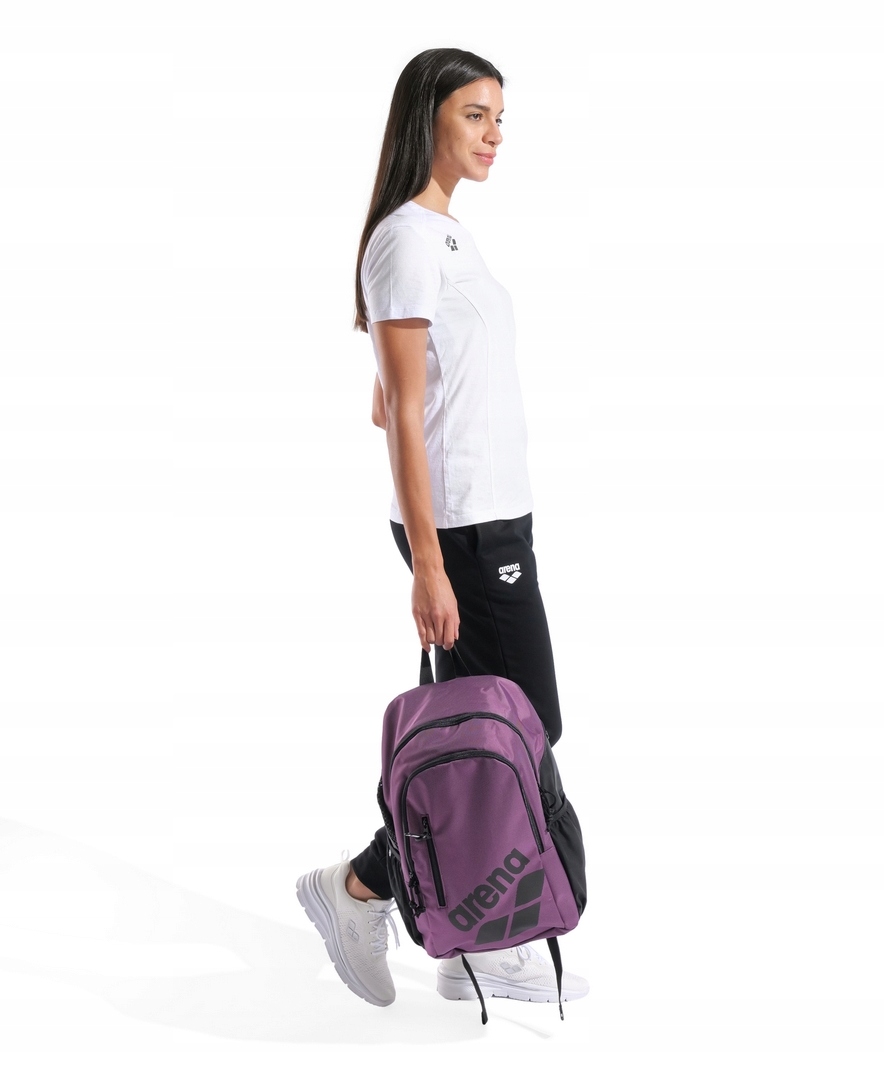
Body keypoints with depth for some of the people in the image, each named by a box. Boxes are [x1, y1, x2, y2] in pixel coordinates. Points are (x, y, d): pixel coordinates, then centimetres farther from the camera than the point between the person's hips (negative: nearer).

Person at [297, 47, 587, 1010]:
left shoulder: (444, 235, 16)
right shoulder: (408, 238, -13)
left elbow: (391, 403, 19)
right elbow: (403, 412, -17)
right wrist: (428, 564, -20)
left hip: (493, 516, 9)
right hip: (465, 525, -9)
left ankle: (480, 947, 19)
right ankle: (359, 887, 10)